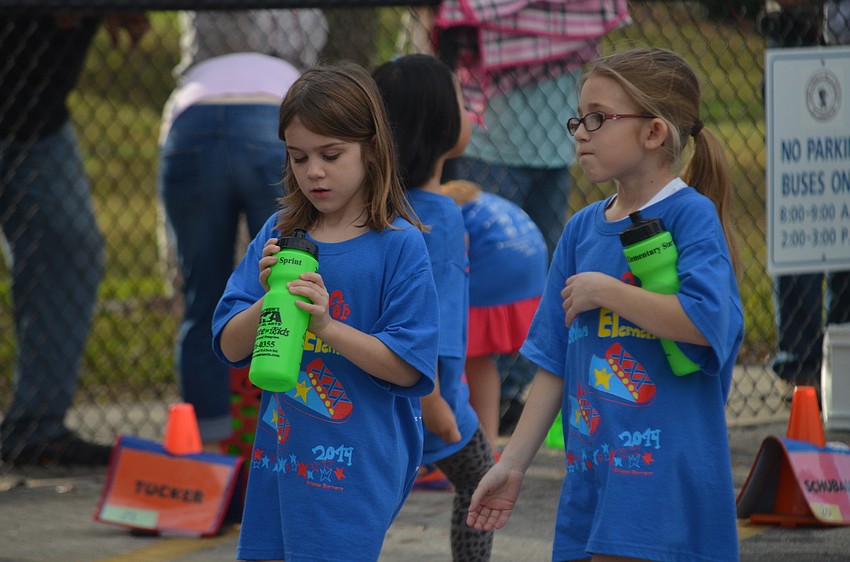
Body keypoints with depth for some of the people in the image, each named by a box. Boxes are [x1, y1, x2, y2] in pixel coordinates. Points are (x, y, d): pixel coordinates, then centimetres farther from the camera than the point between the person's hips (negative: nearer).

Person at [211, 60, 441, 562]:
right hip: (278, 456, 5)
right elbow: (230, 347, 4)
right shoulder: (278, 236, 7)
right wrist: (268, 300, -14)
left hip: (357, 467, -5)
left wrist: (327, 326, -23)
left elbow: (407, 368, -11)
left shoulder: (399, 245, -8)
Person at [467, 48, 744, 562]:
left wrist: (604, 291, -13)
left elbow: (704, 321, -24)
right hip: (591, 475, 7)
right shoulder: (583, 229, 12)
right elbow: (555, 363, 15)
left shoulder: (690, 216, -7)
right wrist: (513, 463, 12)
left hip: (665, 477, -7)